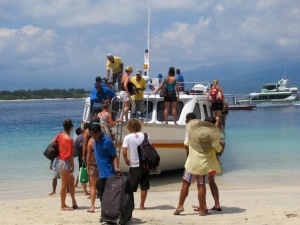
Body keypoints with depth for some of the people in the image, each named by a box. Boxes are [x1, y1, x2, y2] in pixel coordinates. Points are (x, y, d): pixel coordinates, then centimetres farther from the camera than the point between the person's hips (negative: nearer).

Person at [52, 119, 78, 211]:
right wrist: (73, 166, -10)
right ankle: (63, 205, 9)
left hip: (59, 161, 8)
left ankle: (73, 201, 24)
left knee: (71, 180, 18)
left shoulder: (59, 135, 2)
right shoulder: (69, 139, -19)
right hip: (65, 162, -8)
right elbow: (70, 155, -19)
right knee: (64, 184, 1)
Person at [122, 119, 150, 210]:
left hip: (134, 166, -2)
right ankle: (142, 205, 15)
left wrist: (126, 160, 4)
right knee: (144, 187, 10)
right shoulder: (145, 136, 1)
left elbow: (124, 152, -13)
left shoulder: (127, 137, -6)